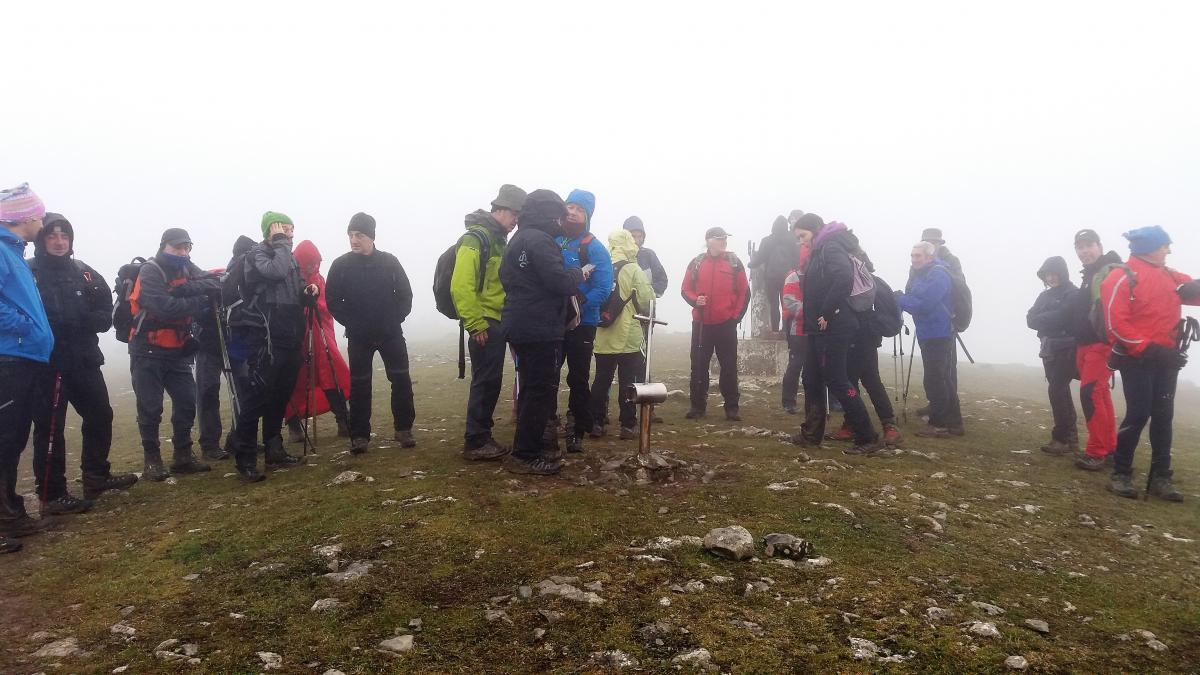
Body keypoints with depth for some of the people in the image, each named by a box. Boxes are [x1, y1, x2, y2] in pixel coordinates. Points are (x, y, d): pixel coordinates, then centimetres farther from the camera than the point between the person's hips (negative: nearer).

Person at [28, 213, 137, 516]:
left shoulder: (84, 273, 11)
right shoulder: (28, 273, -4)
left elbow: (106, 314, 10)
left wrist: (91, 319, -13)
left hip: (83, 360, 6)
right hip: (47, 363, -5)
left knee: (100, 415, 12)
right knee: (50, 427, -2)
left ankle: (97, 476, 28)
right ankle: (52, 496, 6)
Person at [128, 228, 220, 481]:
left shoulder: (188, 269, 6)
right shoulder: (150, 271, -13)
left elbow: (215, 284, -13)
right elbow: (164, 307, -27)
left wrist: (184, 288, -26)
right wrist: (199, 302, -20)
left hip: (177, 350, 6)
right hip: (148, 351, -6)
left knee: (187, 402, 5)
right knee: (150, 407, -3)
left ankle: (183, 456, 16)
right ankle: (152, 460, 9)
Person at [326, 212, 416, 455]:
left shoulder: (389, 261, -2)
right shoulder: (341, 265, -4)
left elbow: (405, 293, 4)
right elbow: (332, 300, -1)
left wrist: (397, 319, -6)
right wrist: (351, 323, -7)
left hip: (391, 334, 1)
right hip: (359, 336, -1)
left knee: (401, 380, 2)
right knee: (359, 385, 4)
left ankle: (403, 428, 16)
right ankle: (359, 435, 13)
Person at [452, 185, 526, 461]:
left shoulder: (498, 240, 17)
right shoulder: (475, 238, -13)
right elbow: (461, 286, -22)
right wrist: (475, 324, -21)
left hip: (496, 323, 9)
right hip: (484, 325, -9)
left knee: (490, 381, 13)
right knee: (485, 382, -5)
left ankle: (482, 436, 22)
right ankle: (475, 443, 3)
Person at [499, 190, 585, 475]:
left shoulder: (517, 240, 17)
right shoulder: (539, 240, -15)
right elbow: (560, 282, -22)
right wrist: (578, 274, 0)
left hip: (520, 326, 10)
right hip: (540, 329, -10)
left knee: (531, 389, 16)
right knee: (541, 391, -4)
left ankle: (527, 450, 23)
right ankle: (525, 456, -1)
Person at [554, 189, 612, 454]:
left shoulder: (594, 248, -6)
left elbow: (603, 289, -14)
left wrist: (577, 306, -24)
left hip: (581, 325, -3)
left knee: (578, 380, 5)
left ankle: (577, 432, 16)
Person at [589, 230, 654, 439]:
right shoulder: (633, 269, -8)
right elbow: (648, 301, -12)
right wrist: (643, 312, 9)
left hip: (603, 337, 4)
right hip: (629, 337, -4)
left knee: (601, 381, 11)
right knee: (628, 382, 3)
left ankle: (596, 422, 15)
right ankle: (628, 425, 6)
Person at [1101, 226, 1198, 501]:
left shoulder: (1170, 277, 14)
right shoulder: (1121, 277, -8)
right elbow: (1115, 322, -15)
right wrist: (1146, 348, -18)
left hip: (1166, 358, 7)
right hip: (1137, 359, -7)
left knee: (1163, 415, 7)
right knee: (1138, 414, -9)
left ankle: (1161, 477, 14)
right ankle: (1121, 473, 2)